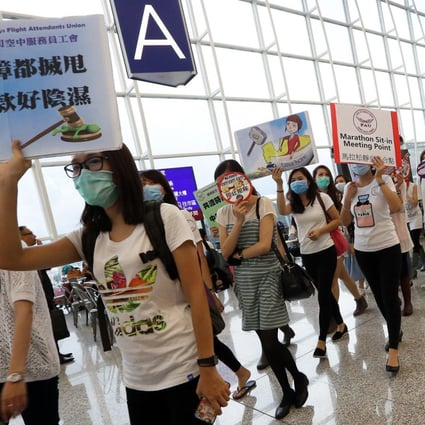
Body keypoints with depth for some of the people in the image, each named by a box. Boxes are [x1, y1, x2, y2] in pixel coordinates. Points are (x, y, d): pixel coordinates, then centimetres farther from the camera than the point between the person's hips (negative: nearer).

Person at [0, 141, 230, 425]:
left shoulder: (164, 218, -9)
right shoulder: (89, 238, 5)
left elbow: (196, 295, -11)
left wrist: (208, 368, -14)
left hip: (185, 371, -5)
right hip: (137, 379, 5)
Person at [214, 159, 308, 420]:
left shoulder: (263, 204, -9)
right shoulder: (224, 213, 4)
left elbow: (264, 245, -18)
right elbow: (225, 253, -5)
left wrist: (239, 255, -5)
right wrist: (239, 220, -14)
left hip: (268, 278, -4)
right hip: (244, 282, 5)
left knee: (270, 343, -5)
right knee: (267, 342, 11)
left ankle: (299, 378, 26)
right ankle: (287, 392, 31)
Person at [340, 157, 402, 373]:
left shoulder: (384, 180, -9)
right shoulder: (349, 187, 4)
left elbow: (396, 207, -26)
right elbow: (345, 221, 5)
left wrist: (379, 179, -28)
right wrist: (348, 198, -9)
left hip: (387, 248, -5)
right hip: (363, 250, 5)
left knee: (390, 297, -2)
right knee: (379, 296, 16)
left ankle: (393, 350, 8)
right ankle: (395, 331, 39)